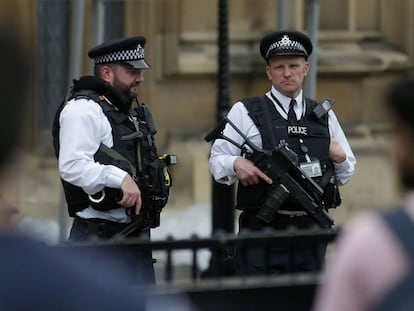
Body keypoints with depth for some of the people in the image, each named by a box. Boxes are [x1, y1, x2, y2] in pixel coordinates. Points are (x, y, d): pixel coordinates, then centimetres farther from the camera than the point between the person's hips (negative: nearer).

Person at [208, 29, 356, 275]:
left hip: (311, 231, 3)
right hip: (263, 231, -3)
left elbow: (346, 174, 21)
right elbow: (216, 161, 5)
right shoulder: (245, 112, 6)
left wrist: (340, 158, -1)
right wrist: (236, 164, -16)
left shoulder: (324, 115, 16)